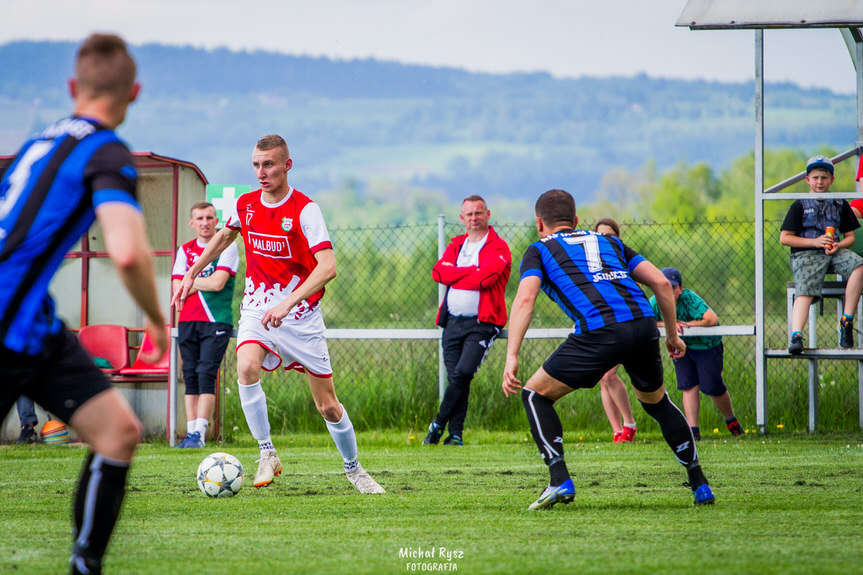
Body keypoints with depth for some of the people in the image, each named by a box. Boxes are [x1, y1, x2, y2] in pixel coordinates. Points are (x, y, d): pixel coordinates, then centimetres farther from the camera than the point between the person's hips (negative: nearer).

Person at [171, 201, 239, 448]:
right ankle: (191, 431, 4)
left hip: (216, 321, -4)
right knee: (190, 376, 2)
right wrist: (202, 282, -7)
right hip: (188, 321, 5)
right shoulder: (185, 250, 13)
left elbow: (218, 282, -11)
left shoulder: (227, 247, 1)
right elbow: (178, 290, 5)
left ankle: (199, 434, -16)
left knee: (206, 374, -13)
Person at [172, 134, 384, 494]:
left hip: (301, 315, -3)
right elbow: (224, 236, 24)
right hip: (257, 309, 3)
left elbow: (327, 267, -26)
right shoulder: (245, 205, 0)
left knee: (328, 406, 2)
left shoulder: (304, 210, -16)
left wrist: (287, 304, -37)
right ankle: (267, 454, -14)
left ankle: (353, 468, 26)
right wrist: (191, 275, 22)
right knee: (246, 368, -28)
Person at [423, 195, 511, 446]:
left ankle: (439, 424, -6)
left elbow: (486, 277, -17)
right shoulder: (456, 244, 17)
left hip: (482, 323, -5)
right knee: (455, 377, 1)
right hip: (453, 321, 5)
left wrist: (454, 277, -4)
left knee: (464, 372, -19)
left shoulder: (498, 247, -1)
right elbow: (438, 272, 0)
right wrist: (472, 271, -9)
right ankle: (455, 434, 6)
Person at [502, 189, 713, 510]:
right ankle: (700, 484, 27)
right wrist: (672, 334, 32)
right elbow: (661, 282, 22)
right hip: (644, 324, 5)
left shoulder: (538, 251, 19)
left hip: (599, 332, -5)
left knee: (535, 394, 12)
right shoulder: (608, 243, 31)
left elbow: (525, 299, 0)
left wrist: (512, 357, -8)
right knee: (656, 401, 29)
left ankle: (560, 481, -1)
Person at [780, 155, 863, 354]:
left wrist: (838, 246, -7)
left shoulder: (840, 205, 17)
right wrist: (815, 242, -7)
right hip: (805, 255, -2)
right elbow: (784, 238, 4)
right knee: (805, 290, -28)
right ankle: (796, 336, -43)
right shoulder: (800, 206, 9)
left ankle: (846, 321, -23)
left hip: (834, 253, 2)